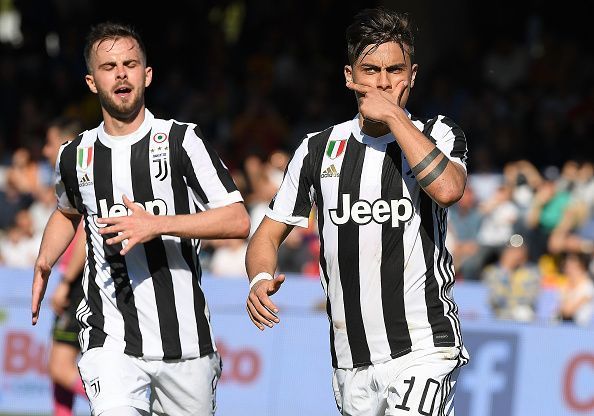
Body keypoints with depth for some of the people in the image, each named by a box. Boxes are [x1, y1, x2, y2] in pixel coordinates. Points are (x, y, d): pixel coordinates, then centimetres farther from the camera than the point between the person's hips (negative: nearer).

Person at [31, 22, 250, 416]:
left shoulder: (182, 141, -3)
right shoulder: (76, 156, 8)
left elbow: (238, 221, -10)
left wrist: (157, 224, -20)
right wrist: (44, 263, 13)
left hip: (184, 340, -1)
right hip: (110, 341, 1)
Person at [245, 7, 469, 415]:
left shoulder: (439, 135, 3)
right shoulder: (319, 149, 10)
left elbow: (447, 189, -20)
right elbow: (268, 234, 15)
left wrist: (393, 115, -14)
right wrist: (261, 280, -7)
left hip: (423, 349, -4)